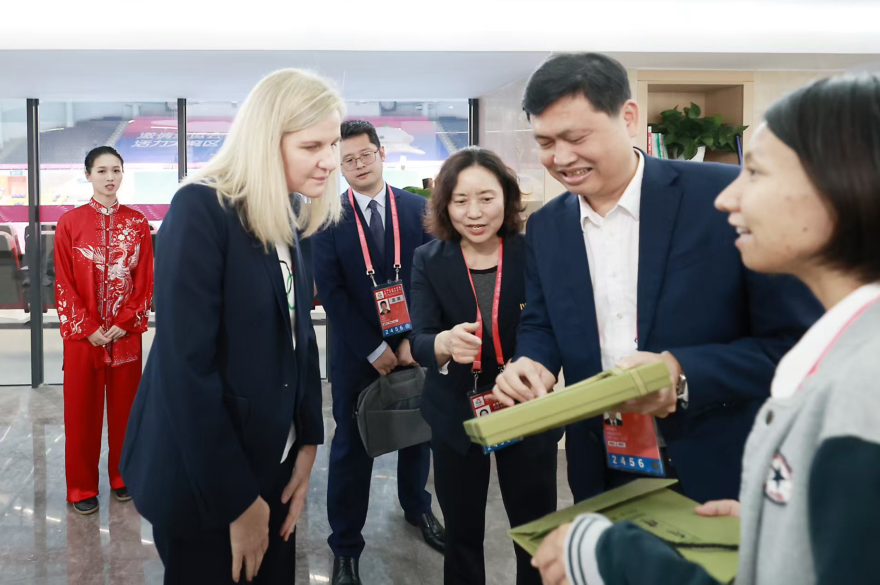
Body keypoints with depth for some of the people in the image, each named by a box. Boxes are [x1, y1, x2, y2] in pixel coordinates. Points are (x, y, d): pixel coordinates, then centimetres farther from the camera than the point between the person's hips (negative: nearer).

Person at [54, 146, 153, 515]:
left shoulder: (137, 223, 4)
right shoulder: (70, 222, -1)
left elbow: (145, 281, 2)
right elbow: (64, 284, -3)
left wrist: (125, 324, -9)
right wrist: (87, 329, -11)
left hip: (126, 333, 1)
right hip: (82, 334, -1)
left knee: (124, 407, 9)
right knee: (82, 411, 5)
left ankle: (122, 478, 24)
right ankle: (82, 488, 16)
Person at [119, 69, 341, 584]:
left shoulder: (296, 216, 3)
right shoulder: (201, 209, -19)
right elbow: (186, 366, -23)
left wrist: (308, 444, 0)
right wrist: (237, 498, -19)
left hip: (272, 459, 7)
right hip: (202, 475, -7)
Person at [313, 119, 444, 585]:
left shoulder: (418, 208, -1)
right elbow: (331, 291, -9)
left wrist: (412, 339, -11)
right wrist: (374, 349, -12)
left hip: (412, 346, 2)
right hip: (357, 352, -2)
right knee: (351, 446, 6)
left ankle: (416, 507, 43)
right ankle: (345, 547, 17)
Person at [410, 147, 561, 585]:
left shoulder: (534, 254, -10)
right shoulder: (428, 260, -7)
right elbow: (420, 342, -16)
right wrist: (444, 344, -39)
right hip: (455, 416, 1)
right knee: (461, 536, 16)